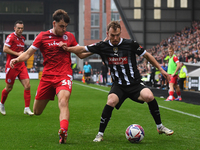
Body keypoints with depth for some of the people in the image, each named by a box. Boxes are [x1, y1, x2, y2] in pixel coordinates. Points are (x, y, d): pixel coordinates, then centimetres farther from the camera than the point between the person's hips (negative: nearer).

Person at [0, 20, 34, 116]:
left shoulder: (22, 38, 14)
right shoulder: (11, 37, -9)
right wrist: (17, 53, -18)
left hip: (21, 65, 6)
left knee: (27, 85, -8)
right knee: (9, 88, 5)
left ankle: (27, 108, -5)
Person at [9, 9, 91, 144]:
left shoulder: (69, 36, 11)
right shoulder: (43, 36, 4)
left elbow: (81, 54, 17)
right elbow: (28, 53, 4)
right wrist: (17, 59, -17)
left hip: (64, 76, -1)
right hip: (47, 76, 1)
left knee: (63, 101, -31)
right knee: (37, 112, 7)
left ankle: (63, 131, -49)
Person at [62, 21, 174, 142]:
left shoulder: (130, 44, -8)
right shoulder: (103, 46, -3)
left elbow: (147, 55, 3)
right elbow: (83, 49, 3)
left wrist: (161, 69, 4)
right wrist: (68, 48, -14)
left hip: (135, 83, 0)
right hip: (118, 85, 1)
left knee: (149, 96, -27)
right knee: (111, 101, -29)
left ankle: (160, 127, -5)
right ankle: (100, 134, -14)